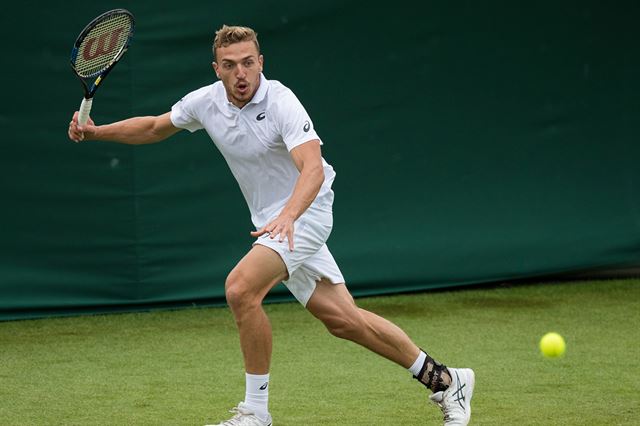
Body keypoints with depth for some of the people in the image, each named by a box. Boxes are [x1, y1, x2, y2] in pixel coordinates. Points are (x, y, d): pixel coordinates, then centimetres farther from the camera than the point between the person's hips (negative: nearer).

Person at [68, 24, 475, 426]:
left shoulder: (281, 103, -23)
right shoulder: (205, 101, -2)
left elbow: (313, 168, -36)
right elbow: (155, 127, 16)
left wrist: (287, 216, -52)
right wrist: (96, 131, 6)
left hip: (305, 212, -7)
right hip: (273, 221, 7)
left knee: (241, 288, -25)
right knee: (342, 318, 7)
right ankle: (444, 379, 19)